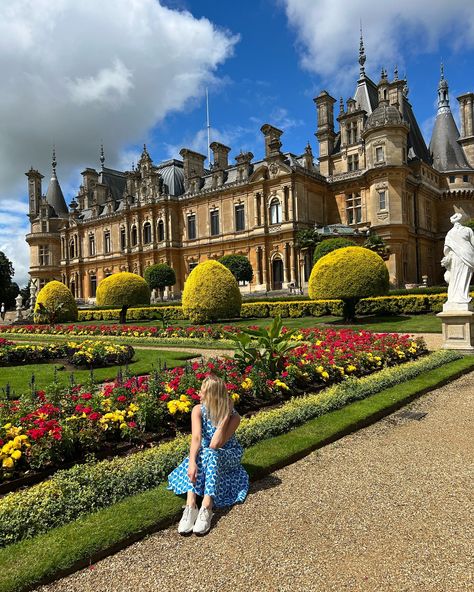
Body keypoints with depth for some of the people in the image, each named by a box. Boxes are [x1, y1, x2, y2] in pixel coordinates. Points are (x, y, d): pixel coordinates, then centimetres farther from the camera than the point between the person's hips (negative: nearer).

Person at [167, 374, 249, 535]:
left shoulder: (234, 416, -24)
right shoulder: (198, 410, -16)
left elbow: (215, 445, -31)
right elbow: (196, 438, -30)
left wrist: (225, 417, -34)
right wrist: (192, 462, -48)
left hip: (228, 456, -3)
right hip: (204, 454, 3)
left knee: (210, 454, -37)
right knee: (196, 456, -33)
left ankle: (206, 508, -44)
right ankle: (191, 505, -41)